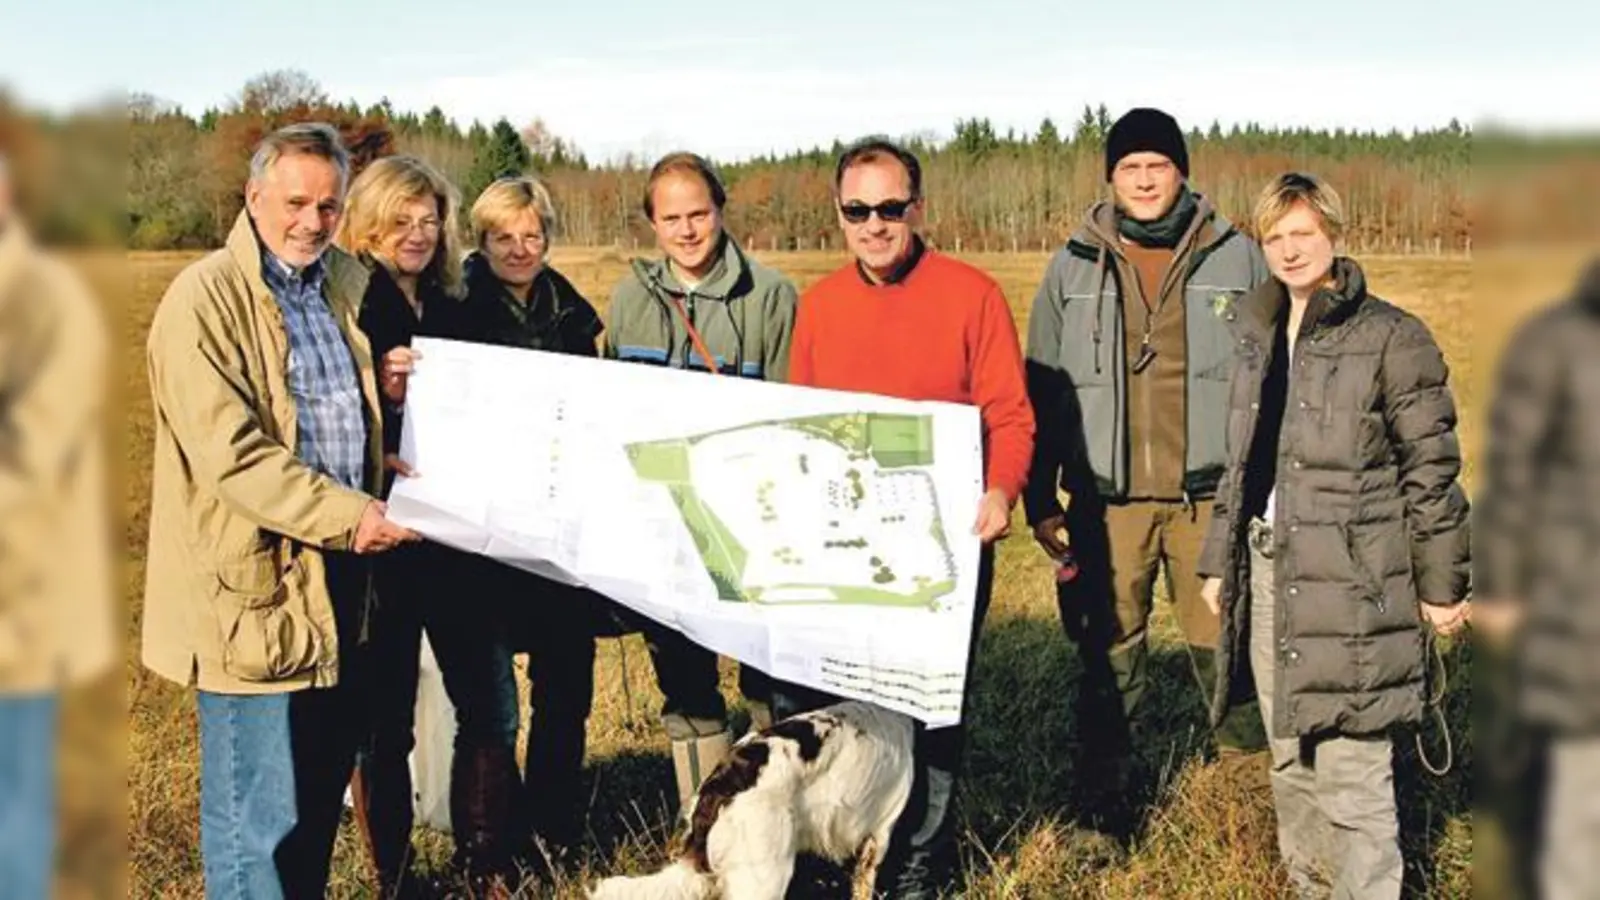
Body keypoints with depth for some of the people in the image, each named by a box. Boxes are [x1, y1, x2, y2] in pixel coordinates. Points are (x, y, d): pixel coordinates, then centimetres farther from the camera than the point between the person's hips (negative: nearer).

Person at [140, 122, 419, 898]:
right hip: (256, 585, -7)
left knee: (324, 786, 17)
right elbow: (229, 454, -20)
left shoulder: (348, 284, 11)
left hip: (342, 575, 7)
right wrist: (348, 515, -22)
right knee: (258, 813, -1)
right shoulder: (204, 299, -12)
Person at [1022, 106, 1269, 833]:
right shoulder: (1074, 268, 6)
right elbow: (1043, 393, 8)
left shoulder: (1236, 258, 4)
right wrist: (1040, 502, 4)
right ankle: (1105, 812, 21)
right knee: (1109, 658, 8)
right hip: (1107, 500, 1)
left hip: (1214, 495, -1)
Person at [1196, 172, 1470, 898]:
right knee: (1290, 759, 15)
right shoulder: (1258, 336, 13)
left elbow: (1431, 470, -7)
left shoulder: (1391, 338, -7)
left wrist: (1440, 584, -7)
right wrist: (1219, 561, 18)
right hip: (1268, 571, 7)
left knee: (1350, 770, -6)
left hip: (1350, 583, -7)